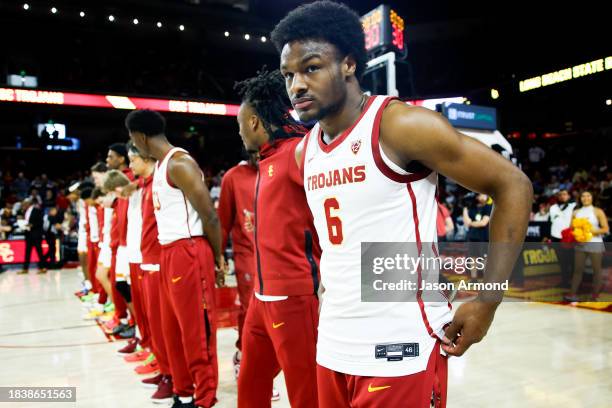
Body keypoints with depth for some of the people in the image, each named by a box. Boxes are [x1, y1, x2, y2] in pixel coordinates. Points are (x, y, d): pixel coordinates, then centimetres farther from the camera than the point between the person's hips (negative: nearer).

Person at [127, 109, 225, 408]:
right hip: (169, 253, 10)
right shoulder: (160, 165, 16)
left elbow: (210, 215, -16)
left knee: (196, 330, -1)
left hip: (188, 252, -10)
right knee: (173, 329, 16)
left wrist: (218, 258, -8)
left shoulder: (179, 163, -15)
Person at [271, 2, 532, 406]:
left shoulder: (402, 124, -14)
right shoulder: (304, 153, 7)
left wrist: (487, 302, -14)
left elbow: (513, 186, -12)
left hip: (400, 350, -7)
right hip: (332, 346, 7)